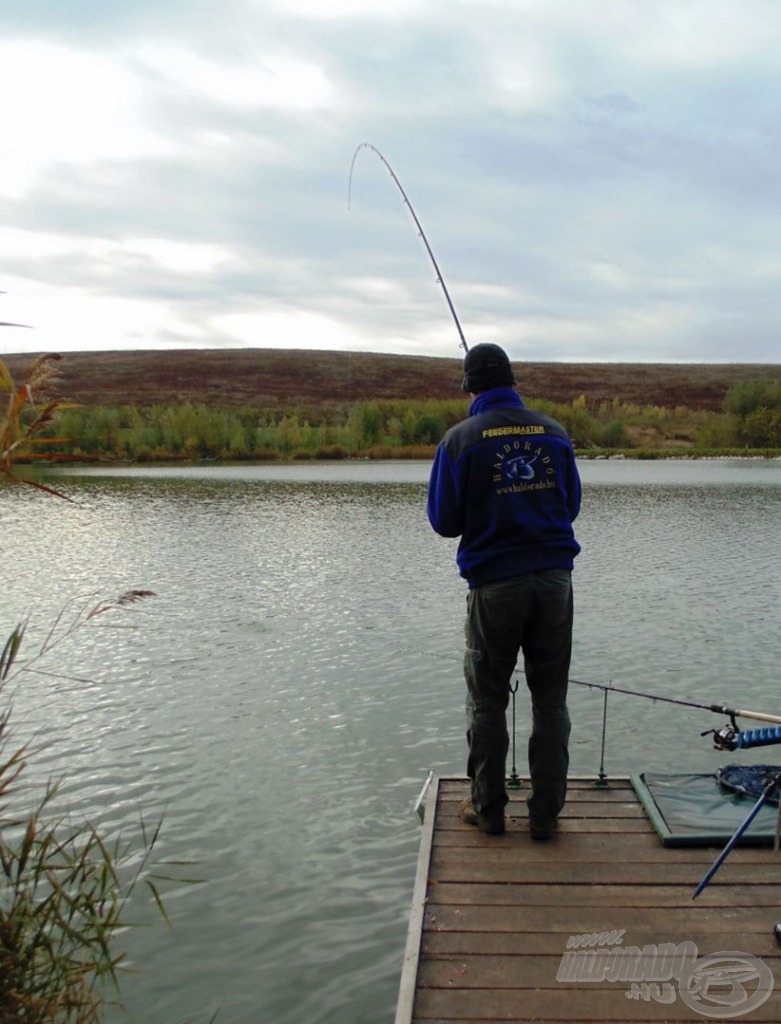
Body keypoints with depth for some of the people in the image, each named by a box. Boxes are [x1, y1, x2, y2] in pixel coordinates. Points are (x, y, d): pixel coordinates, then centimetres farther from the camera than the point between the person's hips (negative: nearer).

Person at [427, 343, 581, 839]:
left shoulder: (460, 439, -6)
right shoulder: (554, 432, 4)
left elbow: (444, 522, -2)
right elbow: (572, 505, 13)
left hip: (494, 583, -2)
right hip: (554, 579, 3)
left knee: (487, 700, 11)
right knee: (551, 699, 11)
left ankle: (489, 808, 21)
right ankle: (546, 813, 17)